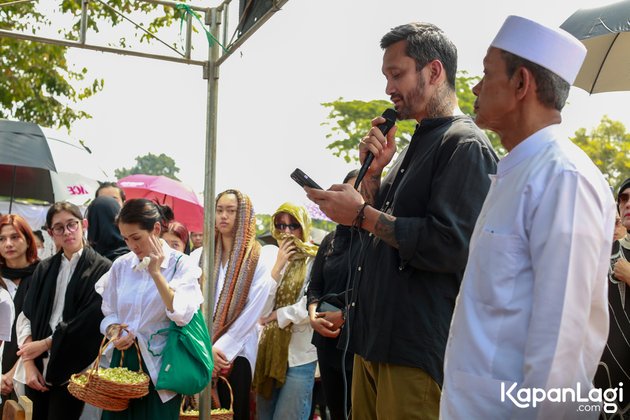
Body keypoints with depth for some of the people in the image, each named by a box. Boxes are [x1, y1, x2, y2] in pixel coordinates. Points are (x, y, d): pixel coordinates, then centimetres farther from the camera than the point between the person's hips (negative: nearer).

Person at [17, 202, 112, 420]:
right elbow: (26, 317, 6)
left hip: (71, 370, -4)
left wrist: (46, 343, -5)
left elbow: (90, 321, -10)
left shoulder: (101, 269, -5)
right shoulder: (44, 269, 11)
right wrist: (29, 365, -4)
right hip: (38, 367, 4)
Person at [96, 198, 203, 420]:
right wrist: (114, 332, -10)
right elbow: (109, 314, 12)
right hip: (122, 360, 4)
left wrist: (155, 273, -20)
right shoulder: (121, 265, 6)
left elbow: (182, 314, -18)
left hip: (158, 367, -4)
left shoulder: (182, 265, -6)